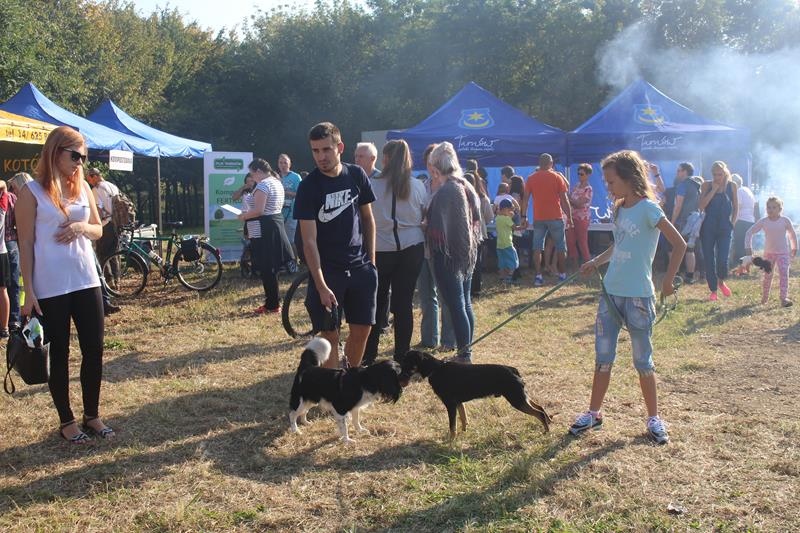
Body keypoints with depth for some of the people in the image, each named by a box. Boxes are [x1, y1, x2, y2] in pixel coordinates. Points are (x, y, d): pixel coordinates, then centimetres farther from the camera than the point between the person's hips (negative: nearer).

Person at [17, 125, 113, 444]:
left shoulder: (83, 187, 8)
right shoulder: (32, 192, -6)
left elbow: (98, 230, 15)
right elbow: (25, 244, -7)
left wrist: (81, 227, -9)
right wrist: (28, 291, -11)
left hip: (86, 281, 5)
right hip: (50, 288, -5)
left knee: (94, 350, 7)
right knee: (59, 354, 6)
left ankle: (92, 415, 21)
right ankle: (66, 420, 18)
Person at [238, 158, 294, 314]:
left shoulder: (263, 185, -16)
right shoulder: (277, 182, 15)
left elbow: (258, 210, -24)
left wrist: (244, 216, -7)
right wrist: (249, 213, 20)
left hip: (264, 229, -10)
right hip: (277, 224, 10)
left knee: (266, 269, -3)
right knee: (272, 267, 15)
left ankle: (272, 305, 1)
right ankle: (273, 301, 21)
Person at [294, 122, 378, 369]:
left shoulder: (356, 175, 0)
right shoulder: (308, 187, -12)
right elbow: (309, 241, -15)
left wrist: (371, 261, 7)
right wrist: (321, 285, -22)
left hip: (360, 268, 4)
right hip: (327, 271, -3)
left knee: (362, 330, 7)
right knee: (330, 335, -1)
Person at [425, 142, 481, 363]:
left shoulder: (444, 192, -19)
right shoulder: (466, 187, 6)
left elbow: (437, 230, -19)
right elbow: (477, 219, 13)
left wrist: (424, 229, -1)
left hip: (448, 255, -9)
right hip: (467, 253, 9)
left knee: (456, 306, -3)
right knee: (465, 304, 15)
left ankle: (463, 355, 1)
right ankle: (466, 351, 24)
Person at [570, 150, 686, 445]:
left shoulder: (648, 208, -14)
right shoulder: (619, 209, 9)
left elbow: (679, 244, -15)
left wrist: (668, 281, -11)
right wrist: (596, 261, 10)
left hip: (638, 296, -7)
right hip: (610, 292, 7)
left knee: (643, 360, 5)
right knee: (603, 357, 11)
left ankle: (654, 418, 19)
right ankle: (594, 413, 21)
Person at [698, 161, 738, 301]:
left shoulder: (731, 186, 3)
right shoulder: (707, 185, 1)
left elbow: (736, 207, 11)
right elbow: (701, 206, -11)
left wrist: (732, 223, 4)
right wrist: (713, 189, -13)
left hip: (724, 228, 0)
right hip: (708, 228, 0)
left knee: (723, 260, -10)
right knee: (709, 260, 1)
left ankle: (721, 281, 21)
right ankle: (713, 290, 13)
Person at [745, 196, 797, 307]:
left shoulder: (785, 220, -7)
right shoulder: (763, 221, -6)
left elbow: (792, 234, 8)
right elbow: (749, 232, -1)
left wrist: (794, 248, 17)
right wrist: (748, 247, -9)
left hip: (783, 253, -1)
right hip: (769, 253, 1)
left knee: (784, 274, -14)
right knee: (767, 275, 7)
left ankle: (784, 298, -17)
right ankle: (764, 297, 22)